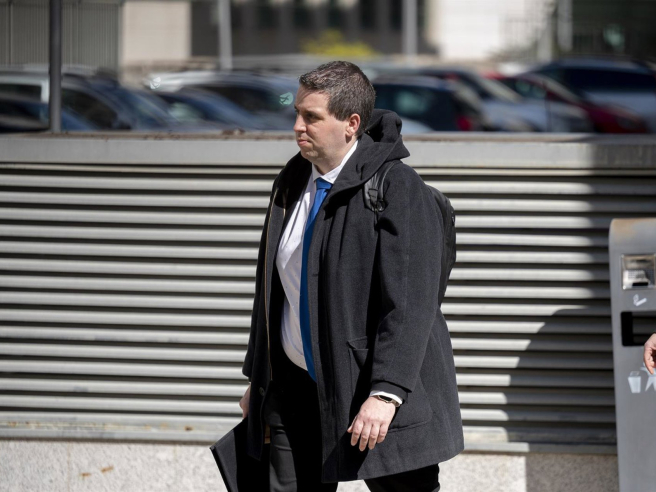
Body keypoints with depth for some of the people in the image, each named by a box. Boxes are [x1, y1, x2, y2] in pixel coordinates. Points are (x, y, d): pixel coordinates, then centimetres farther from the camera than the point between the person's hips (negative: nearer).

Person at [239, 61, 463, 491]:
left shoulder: (397, 189, -14)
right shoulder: (293, 183, 9)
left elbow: (409, 304, -20)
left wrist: (385, 393, -27)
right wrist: (258, 379, 19)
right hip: (297, 387, 7)